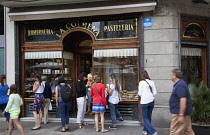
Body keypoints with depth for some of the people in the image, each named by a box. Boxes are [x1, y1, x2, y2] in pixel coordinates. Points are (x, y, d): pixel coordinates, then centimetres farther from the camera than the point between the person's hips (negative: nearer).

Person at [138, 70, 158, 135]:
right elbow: (155, 93, 3)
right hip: (151, 101, 5)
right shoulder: (152, 82, 1)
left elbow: (140, 93, -6)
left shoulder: (141, 82, -9)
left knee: (145, 118, 4)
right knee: (148, 116, 18)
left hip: (144, 102, -4)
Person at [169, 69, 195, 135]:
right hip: (184, 113, 11)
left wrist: (181, 115, -26)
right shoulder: (180, 83, 15)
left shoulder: (180, 85, -20)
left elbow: (183, 100, -26)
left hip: (179, 114, -10)